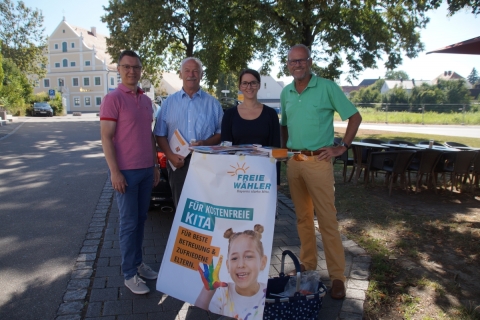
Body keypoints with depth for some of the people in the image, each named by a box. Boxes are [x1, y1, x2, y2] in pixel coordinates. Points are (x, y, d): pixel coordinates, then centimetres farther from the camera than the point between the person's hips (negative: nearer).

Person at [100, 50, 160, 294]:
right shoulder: (113, 99, -9)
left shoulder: (146, 100, 12)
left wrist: (155, 165, 14)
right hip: (125, 171, -6)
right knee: (129, 223, 2)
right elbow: (106, 138, -13)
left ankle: (138, 263, 29)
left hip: (146, 170, 7)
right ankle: (129, 274, 15)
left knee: (141, 219, 15)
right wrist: (114, 172, -17)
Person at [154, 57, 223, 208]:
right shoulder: (169, 103, 10)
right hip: (178, 163, 1)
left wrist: (205, 143, -12)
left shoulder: (212, 103, 8)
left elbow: (221, 133, 7)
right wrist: (171, 156, -8)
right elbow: (160, 135, 7)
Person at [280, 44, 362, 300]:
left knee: (327, 220, -3)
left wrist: (342, 147, -7)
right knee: (302, 217, 14)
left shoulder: (326, 87, -5)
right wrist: (284, 147, 12)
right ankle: (307, 264, 27)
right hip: (293, 162, 6)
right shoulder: (286, 93, 11)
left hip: (318, 161, -5)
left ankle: (337, 276, 8)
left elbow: (355, 116, -2)